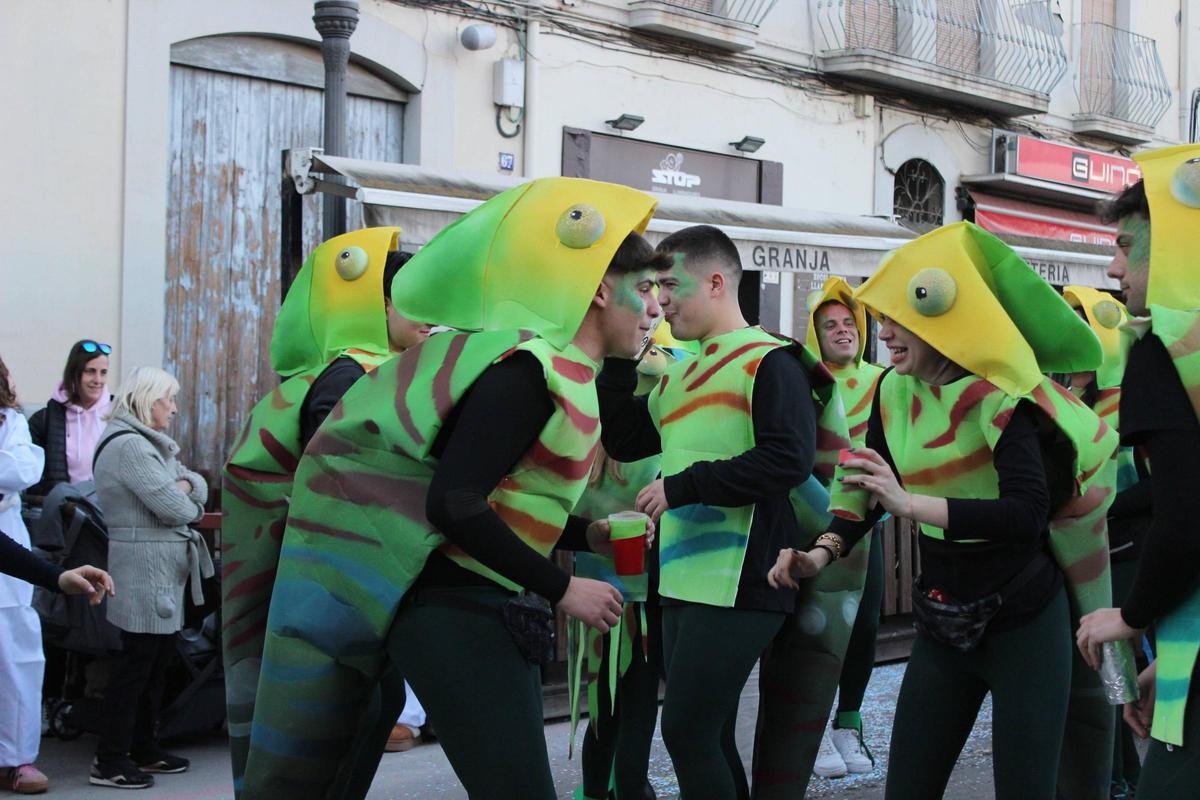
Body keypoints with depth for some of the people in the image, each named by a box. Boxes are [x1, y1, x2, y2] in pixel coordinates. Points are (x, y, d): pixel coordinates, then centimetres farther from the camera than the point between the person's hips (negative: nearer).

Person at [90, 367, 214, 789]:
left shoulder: (151, 443, 19)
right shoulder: (128, 445, -15)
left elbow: (198, 486, 16)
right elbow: (173, 508, -21)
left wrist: (184, 486, -6)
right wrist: (187, 502, 1)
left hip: (165, 570, 10)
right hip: (145, 568, -10)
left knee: (157, 660, 14)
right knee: (137, 663, -7)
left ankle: (143, 747, 24)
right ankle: (110, 761, -1)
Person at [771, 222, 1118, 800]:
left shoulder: (999, 396, -18)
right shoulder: (894, 392, 1)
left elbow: (1028, 513, -31)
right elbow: (869, 493, 10)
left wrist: (910, 503, -39)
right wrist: (823, 551, -8)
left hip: (1022, 622, -6)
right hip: (940, 623, 6)